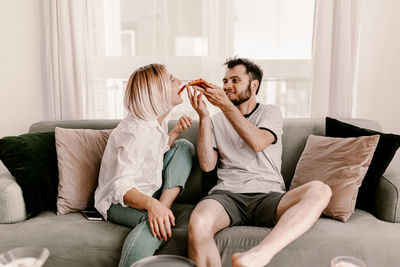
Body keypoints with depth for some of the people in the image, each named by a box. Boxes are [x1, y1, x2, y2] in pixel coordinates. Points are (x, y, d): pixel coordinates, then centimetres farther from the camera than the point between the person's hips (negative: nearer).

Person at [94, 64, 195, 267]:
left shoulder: (158, 121, 1)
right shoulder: (137, 131, -28)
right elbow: (122, 188, -31)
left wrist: (175, 132, 2)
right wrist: (150, 204, -50)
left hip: (148, 192, 10)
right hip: (119, 203, -10)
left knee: (184, 146, 4)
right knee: (155, 221, -40)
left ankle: (165, 203, -12)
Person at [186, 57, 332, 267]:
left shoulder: (271, 112, 15)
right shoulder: (217, 120, 18)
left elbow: (257, 143, -8)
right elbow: (207, 165, 4)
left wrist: (225, 105, -12)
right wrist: (203, 116, -3)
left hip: (268, 195, 1)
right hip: (227, 194, 0)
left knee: (319, 191, -31)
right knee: (198, 224, -36)